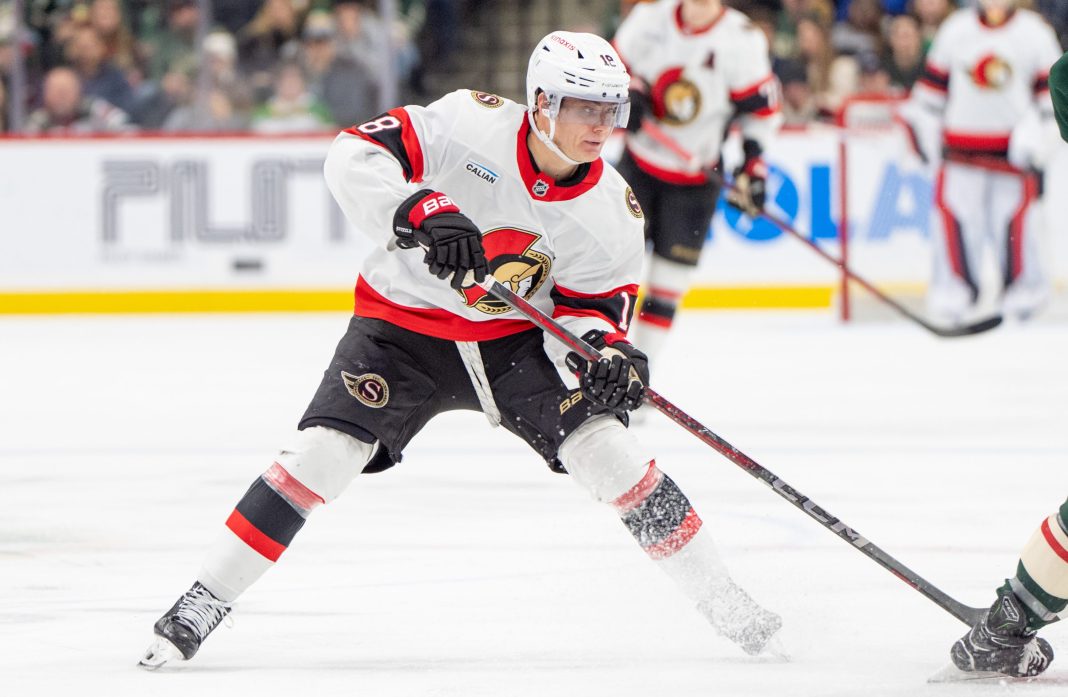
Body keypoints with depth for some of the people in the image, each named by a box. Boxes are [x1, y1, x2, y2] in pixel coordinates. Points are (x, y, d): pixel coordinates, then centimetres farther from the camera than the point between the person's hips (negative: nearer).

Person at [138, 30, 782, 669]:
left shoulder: (613, 209, -11)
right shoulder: (474, 124, -21)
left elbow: (591, 307, -3)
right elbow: (355, 157, -26)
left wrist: (606, 350, -26)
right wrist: (422, 210, -43)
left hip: (515, 339, 2)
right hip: (403, 325, -2)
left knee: (602, 442, -14)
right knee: (324, 451, -18)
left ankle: (724, 602, -1)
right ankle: (202, 605, -8)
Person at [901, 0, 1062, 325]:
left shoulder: (1034, 33, 3)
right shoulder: (955, 30, 10)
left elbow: (1052, 84, 2)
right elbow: (935, 80, 17)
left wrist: (1036, 128, -11)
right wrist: (921, 123, 11)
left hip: (1015, 140, -2)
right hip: (962, 139, 2)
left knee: (1013, 213, -6)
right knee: (953, 208, -6)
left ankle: (1023, 285, 7)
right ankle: (956, 287, 0)